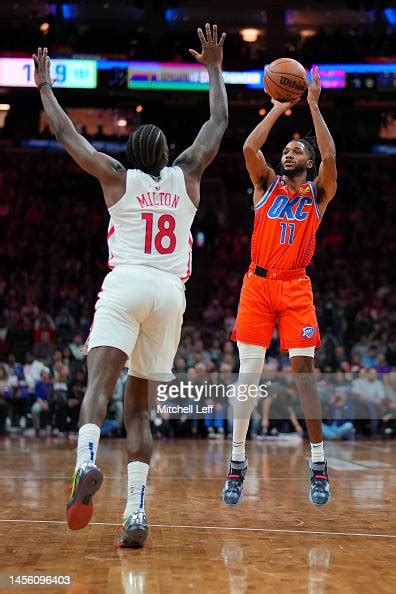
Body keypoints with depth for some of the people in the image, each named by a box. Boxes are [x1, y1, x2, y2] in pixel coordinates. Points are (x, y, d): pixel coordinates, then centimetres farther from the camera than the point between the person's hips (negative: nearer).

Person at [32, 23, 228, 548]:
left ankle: (87, 462, -48)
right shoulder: (186, 177, 16)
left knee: (100, 380, -18)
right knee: (138, 405, 6)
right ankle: (136, 513, -7)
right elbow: (219, 124, 27)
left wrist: (45, 86, 30)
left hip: (126, 284, -2)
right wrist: (215, 68, 36)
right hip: (170, 292, 2)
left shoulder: (118, 178, 12)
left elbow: (66, 134, 18)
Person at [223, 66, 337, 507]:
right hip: (257, 284, 1)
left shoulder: (317, 193, 8)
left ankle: (318, 465, 0)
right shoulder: (266, 185, 11)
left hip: (295, 288, -1)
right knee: (249, 371, -4)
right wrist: (279, 107, -4)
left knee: (303, 370, -5)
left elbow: (330, 157, -12)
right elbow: (249, 148, -7)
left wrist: (313, 106, -11)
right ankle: (237, 462, 3)